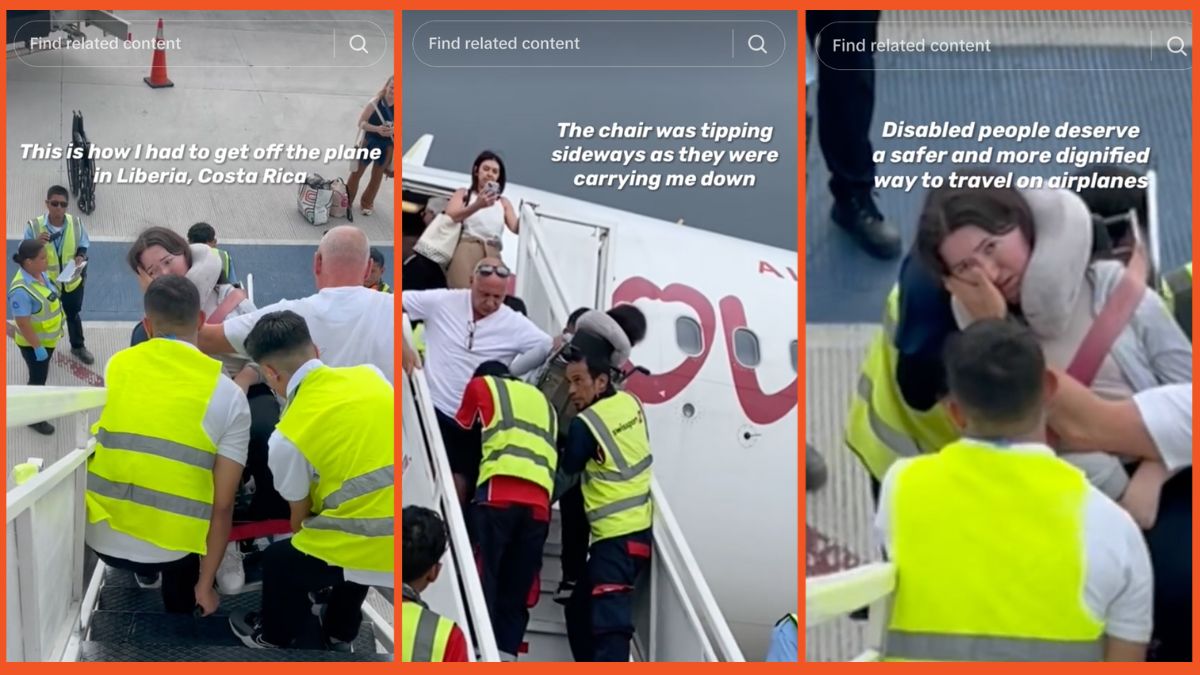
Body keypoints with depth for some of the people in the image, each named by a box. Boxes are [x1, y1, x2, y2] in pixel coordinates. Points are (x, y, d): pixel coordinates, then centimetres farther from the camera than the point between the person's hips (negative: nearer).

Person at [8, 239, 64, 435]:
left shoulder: (41, 273, -9)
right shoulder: (21, 290, -35)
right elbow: (23, 324, -28)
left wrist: (57, 329, 17)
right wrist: (37, 348, -22)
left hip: (49, 337, 7)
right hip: (33, 342, -7)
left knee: (41, 374, 28)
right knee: (37, 377, 11)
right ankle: (34, 418, 30)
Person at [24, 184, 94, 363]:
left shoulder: (76, 224, -14)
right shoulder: (33, 226, -20)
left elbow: (83, 247, -1)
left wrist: (81, 257, -24)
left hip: (72, 281, 2)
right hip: (45, 284, -2)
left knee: (73, 315, 25)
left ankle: (78, 347, 48)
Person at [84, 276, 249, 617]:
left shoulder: (117, 365, 1)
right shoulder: (229, 395, -7)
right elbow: (222, 505, -9)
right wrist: (206, 583, 2)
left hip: (101, 538, 2)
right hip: (172, 548, -2)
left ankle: (143, 571, 42)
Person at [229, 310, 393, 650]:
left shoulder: (287, 435, -10)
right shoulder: (371, 375, 1)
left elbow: (300, 514, 5)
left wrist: (301, 542, 27)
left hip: (366, 548, -5)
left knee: (279, 562, 23)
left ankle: (273, 636, 50)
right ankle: (340, 633, 55)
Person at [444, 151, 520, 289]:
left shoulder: (503, 202, 22)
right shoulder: (463, 194, 16)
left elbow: (516, 228, 8)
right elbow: (450, 218, -3)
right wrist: (477, 206, -17)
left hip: (492, 255, 2)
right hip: (466, 251, -2)